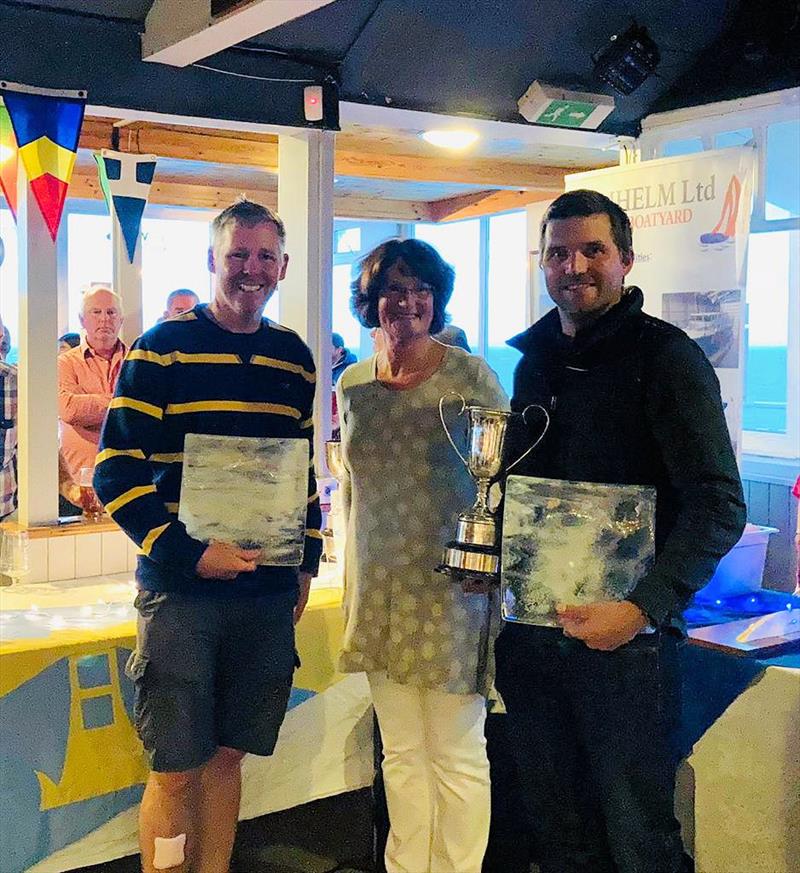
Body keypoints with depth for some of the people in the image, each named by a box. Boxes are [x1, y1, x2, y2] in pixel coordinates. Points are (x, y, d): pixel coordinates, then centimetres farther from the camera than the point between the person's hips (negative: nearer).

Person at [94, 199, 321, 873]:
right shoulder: (161, 350, -5)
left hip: (269, 591, 4)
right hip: (180, 590, -4)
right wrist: (189, 553, -17)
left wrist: (306, 561, 14)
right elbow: (116, 473, -9)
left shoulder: (295, 358, 10)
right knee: (177, 766, 1)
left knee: (227, 753, 13)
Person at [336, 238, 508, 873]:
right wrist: (352, 584, 16)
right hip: (380, 593, 5)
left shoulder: (471, 376, -6)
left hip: (452, 591, -4)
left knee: (457, 755, 4)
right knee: (401, 752, 15)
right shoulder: (352, 384, 7)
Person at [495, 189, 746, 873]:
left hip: (625, 636, -5)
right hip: (532, 629, 6)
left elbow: (719, 505, -15)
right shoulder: (535, 360, 11)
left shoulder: (666, 356, -8)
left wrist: (644, 609, -24)